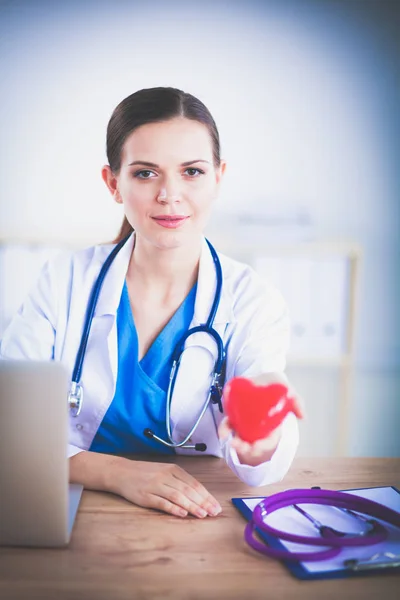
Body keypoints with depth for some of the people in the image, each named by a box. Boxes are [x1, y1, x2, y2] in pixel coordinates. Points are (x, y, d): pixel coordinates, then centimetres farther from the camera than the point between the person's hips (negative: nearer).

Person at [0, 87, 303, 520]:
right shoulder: (65, 280, -4)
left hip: (199, 528, 0)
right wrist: (116, 472, -23)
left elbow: (259, 472, -17)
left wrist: (257, 446, -41)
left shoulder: (253, 302, -7)